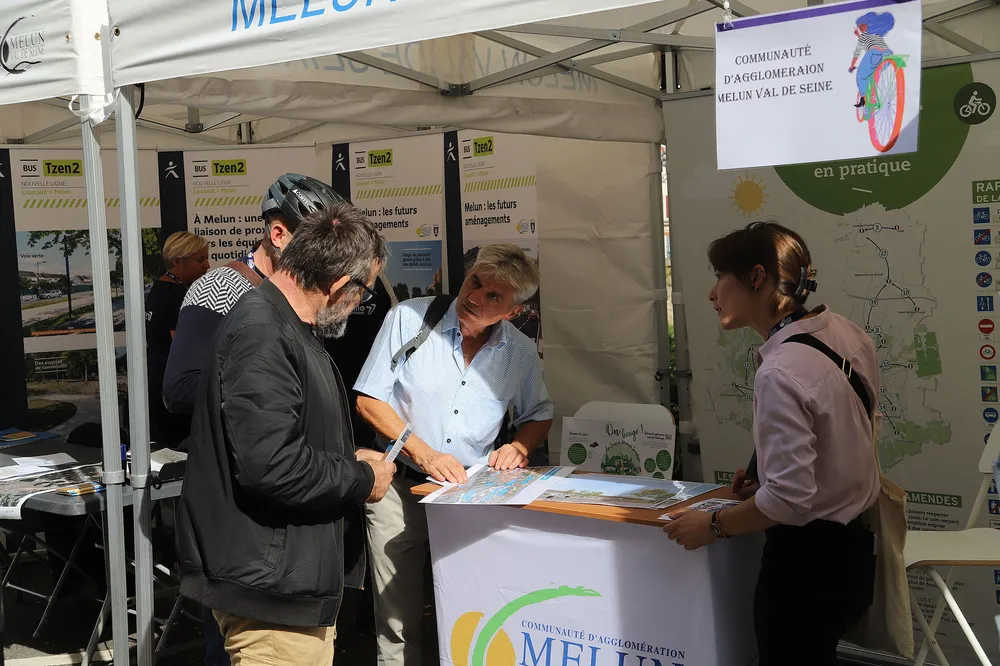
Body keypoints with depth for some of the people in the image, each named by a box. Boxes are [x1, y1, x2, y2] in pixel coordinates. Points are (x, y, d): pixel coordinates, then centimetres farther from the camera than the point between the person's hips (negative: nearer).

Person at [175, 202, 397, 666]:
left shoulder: (282, 326, 14)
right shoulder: (261, 336, -22)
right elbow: (270, 465, -29)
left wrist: (346, 460, 12)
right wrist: (361, 480, -15)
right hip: (271, 590, -11)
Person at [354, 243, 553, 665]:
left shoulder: (521, 353, 1)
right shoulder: (409, 319, -8)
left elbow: (538, 415, 15)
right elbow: (369, 400, -8)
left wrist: (518, 448, -7)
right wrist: (424, 454, -18)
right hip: (400, 487, -2)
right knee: (397, 624, 2)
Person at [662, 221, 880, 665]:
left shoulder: (781, 373, -26)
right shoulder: (847, 333, 0)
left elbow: (788, 500, -27)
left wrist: (711, 526, -13)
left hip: (806, 562, -8)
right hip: (852, 546, 9)